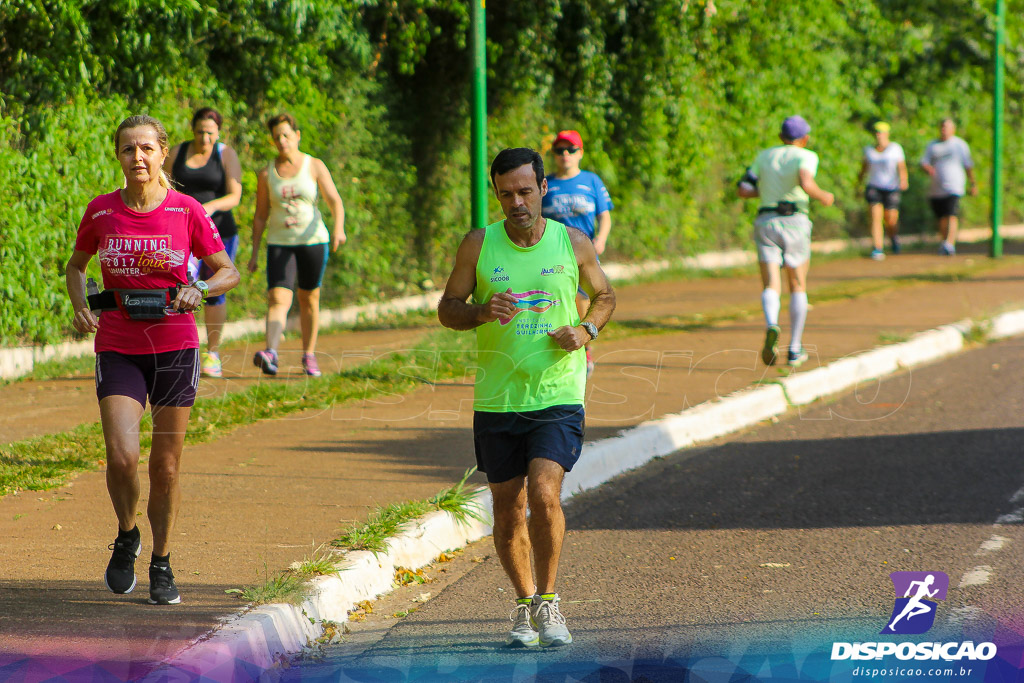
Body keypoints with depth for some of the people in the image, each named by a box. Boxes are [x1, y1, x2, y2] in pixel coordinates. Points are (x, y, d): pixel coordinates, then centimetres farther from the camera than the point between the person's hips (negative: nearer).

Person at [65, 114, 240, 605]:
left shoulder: (186, 211, -4)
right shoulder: (101, 212, 0)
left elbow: (228, 272, 4)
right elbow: (76, 265, 16)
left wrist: (198, 290, -16)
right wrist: (81, 306, -3)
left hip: (174, 346, 0)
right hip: (117, 348, 0)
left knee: (166, 466, 5)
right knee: (122, 457, -16)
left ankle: (161, 565, 24)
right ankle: (126, 537, 14)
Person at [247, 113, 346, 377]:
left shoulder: (315, 167, 2)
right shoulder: (266, 174, 6)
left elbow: (335, 200, -8)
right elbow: (260, 216, 10)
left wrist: (339, 228, -26)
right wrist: (254, 253, 7)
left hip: (313, 239, 0)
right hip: (279, 243, 0)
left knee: (309, 300, 8)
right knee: (278, 298, -16)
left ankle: (309, 356, 19)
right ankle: (271, 353, -33)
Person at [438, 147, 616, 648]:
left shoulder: (574, 244, 1)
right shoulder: (478, 245, 0)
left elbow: (605, 296, 16)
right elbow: (447, 309, 5)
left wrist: (585, 329, -5)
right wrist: (482, 312, -16)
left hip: (558, 398, -1)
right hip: (496, 400, 2)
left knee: (544, 494, -19)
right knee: (508, 510, 8)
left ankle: (547, 600, -3)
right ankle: (524, 606, 28)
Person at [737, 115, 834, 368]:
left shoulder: (765, 156, 13)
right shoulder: (806, 156, -1)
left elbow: (743, 190, 8)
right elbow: (806, 184, -21)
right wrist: (823, 196, -1)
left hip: (766, 223, 2)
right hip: (795, 223, -2)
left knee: (771, 288, -3)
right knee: (798, 287, 15)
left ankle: (771, 326, -35)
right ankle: (795, 349, 15)